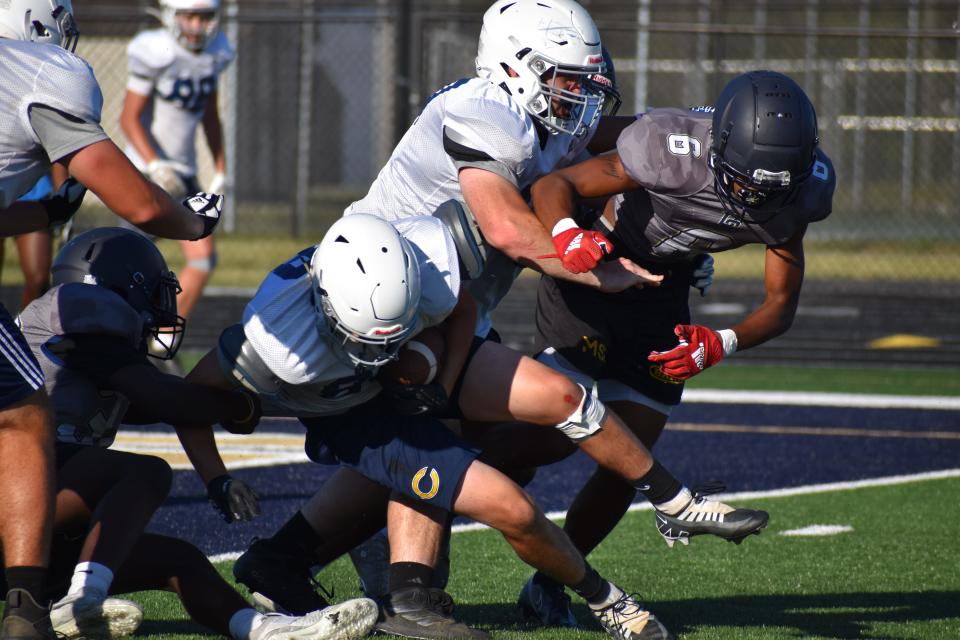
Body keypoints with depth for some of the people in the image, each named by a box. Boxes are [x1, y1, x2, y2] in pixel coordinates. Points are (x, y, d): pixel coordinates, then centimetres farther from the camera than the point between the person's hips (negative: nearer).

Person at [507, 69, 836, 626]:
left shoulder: (799, 192, -17)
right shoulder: (675, 150, -33)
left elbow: (782, 305, -8)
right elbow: (553, 185, -26)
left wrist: (721, 346, -28)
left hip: (664, 297, 5)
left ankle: (549, 585, 20)